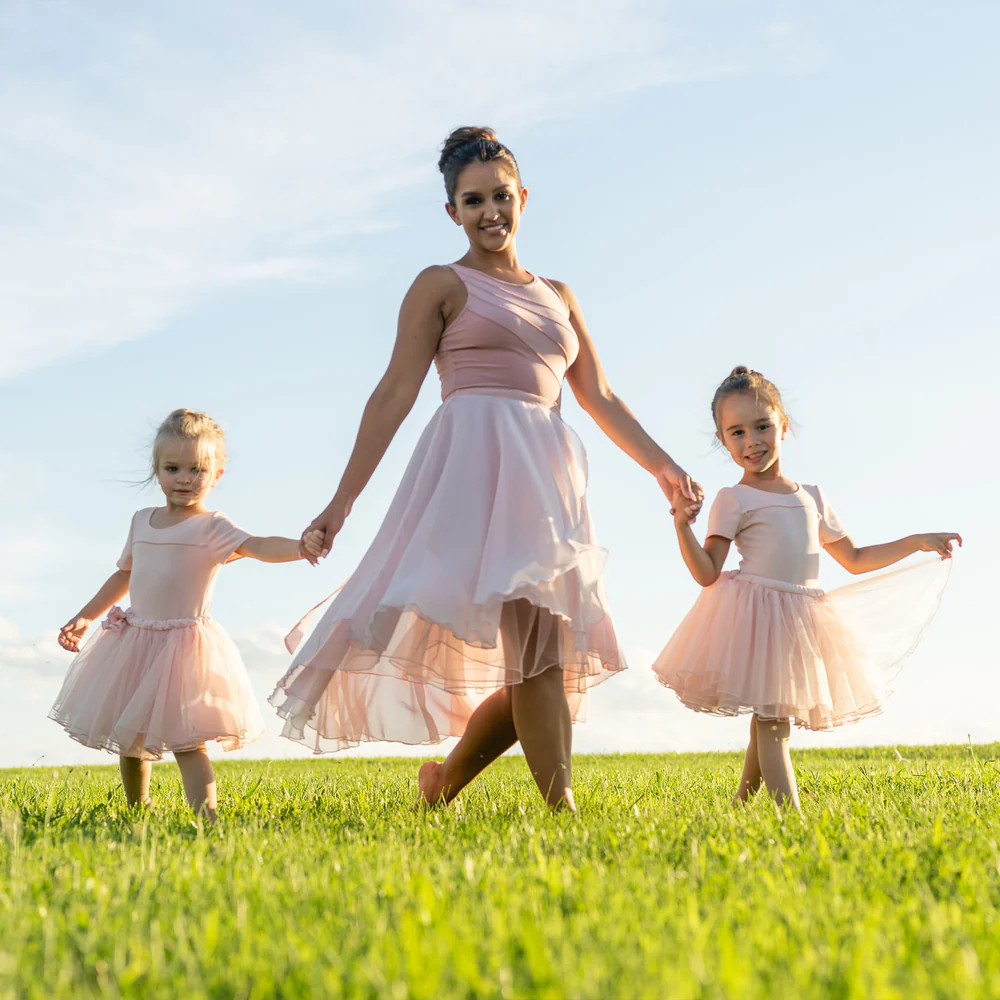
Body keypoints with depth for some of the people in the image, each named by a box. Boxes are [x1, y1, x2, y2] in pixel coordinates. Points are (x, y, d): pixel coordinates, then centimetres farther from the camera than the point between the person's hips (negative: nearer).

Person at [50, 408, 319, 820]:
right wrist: (85, 617, 24)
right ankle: (137, 814, 32)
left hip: (184, 644, -6)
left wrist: (301, 546, -46)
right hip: (134, 640, 6)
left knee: (184, 738, -15)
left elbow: (260, 546, -26)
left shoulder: (212, 528, -9)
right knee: (128, 737, 15)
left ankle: (205, 817, -17)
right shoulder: (142, 520, 10)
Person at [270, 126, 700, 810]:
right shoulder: (443, 285, 8)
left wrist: (661, 464, 9)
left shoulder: (557, 295, 23)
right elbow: (396, 393, 2)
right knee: (535, 636, -21)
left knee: (550, 661, 2)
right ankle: (563, 807, -22)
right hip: (479, 463, -6)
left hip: (547, 473, 6)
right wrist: (342, 502, -5)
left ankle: (443, 785, 17)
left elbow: (599, 397, 22)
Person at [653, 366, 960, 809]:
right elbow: (707, 573, -6)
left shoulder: (811, 497, 17)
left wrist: (918, 542, 23)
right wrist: (683, 526, -20)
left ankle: (741, 805, 22)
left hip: (801, 619, 5)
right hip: (755, 615, -5)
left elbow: (853, 559, 26)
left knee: (768, 720, 9)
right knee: (772, 722, -11)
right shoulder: (734, 499, 1)